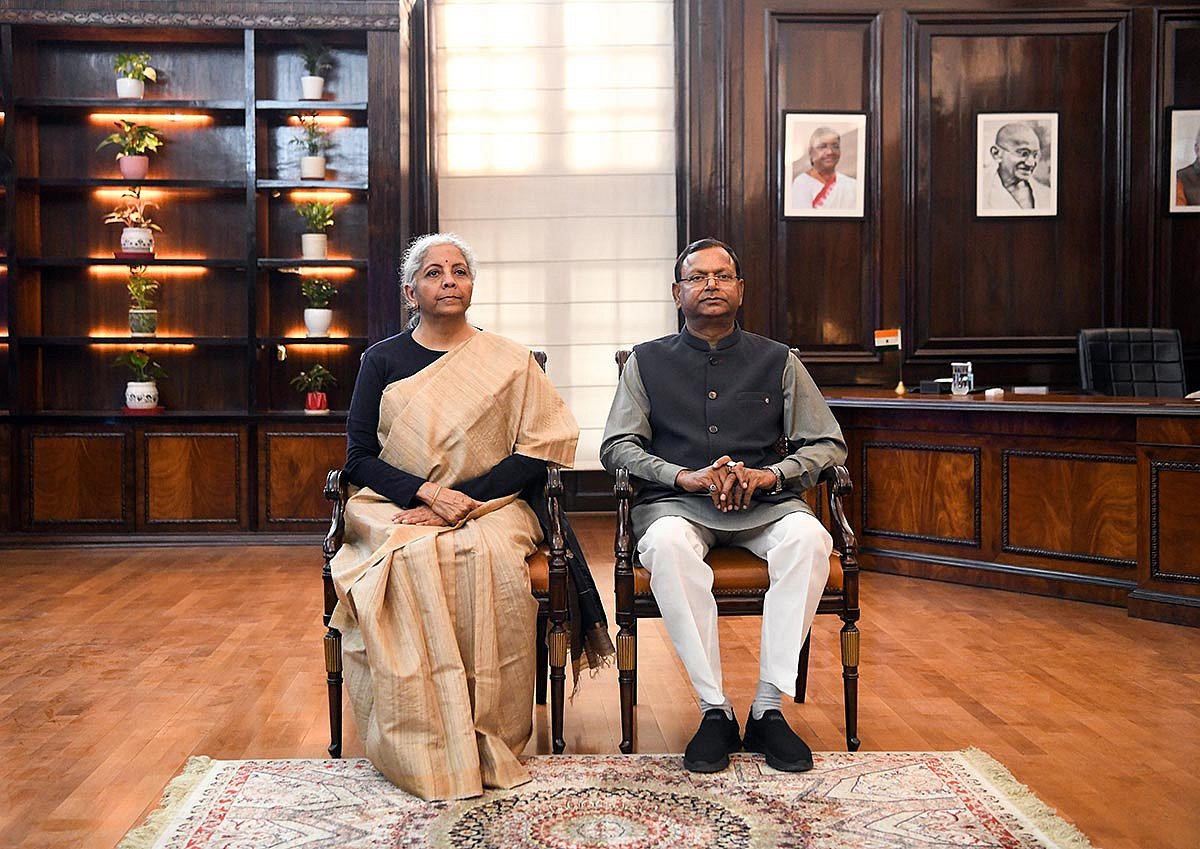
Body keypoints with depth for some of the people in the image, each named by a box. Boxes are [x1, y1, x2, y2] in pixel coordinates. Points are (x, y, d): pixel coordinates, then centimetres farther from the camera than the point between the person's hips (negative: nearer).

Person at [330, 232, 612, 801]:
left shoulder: (509, 361, 7)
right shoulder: (382, 360, 9)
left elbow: (536, 456, 0)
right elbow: (358, 458, 3)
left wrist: (460, 500, -13)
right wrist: (427, 493, -15)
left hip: (488, 505, 0)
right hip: (395, 508, 1)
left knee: (490, 558, -34)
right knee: (414, 558, -33)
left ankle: (493, 742, -23)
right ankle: (428, 750, -27)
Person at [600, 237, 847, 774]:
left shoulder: (777, 362, 15)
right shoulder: (647, 362, 13)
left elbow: (829, 445, 12)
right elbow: (616, 447, 5)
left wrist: (770, 475, -8)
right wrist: (685, 477, -12)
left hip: (763, 503, 1)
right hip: (676, 501, -1)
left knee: (809, 537, -33)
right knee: (666, 542, -37)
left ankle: (768, 707, -26)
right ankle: (714, 710, -29)